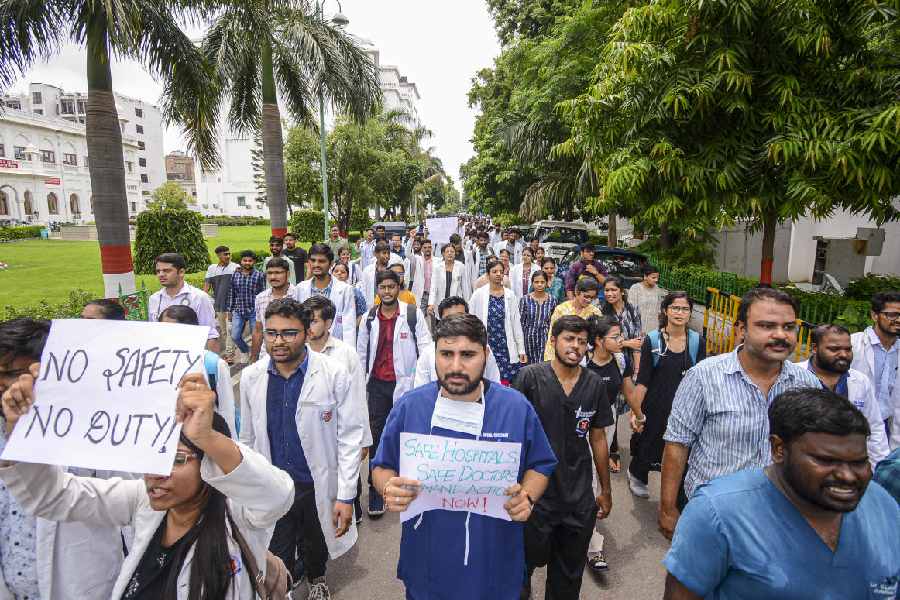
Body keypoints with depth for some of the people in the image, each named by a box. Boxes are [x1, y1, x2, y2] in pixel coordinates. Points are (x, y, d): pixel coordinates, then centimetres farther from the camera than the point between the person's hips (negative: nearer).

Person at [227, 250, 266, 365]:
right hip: (238, 311, 3)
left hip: (254, 312, -3)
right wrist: (230, 311, 12)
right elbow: (232, 294, 12)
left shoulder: (259, 276, -4)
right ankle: (245, 351, 30)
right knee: (235, 336, 1)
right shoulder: (235, 275, 6)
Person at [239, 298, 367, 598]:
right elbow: (248, 438, 6)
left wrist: (346, 496, -13)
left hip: (319, 485, -1)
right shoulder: (251, 376, -6)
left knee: (315, 545, 23)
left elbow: (351, 436, -13)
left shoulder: (334, 373, -17)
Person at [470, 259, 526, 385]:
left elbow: (516, 323, 6)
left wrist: (521, 350, 5)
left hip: (506, 346, 1)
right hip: (485, 346, -1)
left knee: (505, 381, 0)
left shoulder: (509, 295, 4)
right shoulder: (479, 294, -2)